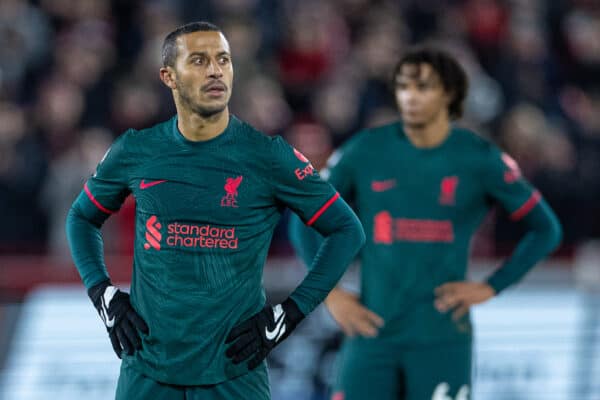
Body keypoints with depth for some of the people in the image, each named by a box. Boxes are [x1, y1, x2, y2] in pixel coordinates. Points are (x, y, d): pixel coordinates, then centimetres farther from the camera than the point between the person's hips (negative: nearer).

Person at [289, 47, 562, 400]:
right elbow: (305, 221, 12)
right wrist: (329, 292, 1)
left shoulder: (480, 159, -1)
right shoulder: (365, 151, 2)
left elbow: (546, 229, 8)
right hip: (371, 333, 2)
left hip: (441, 340, -2)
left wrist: (491, 287, -1)